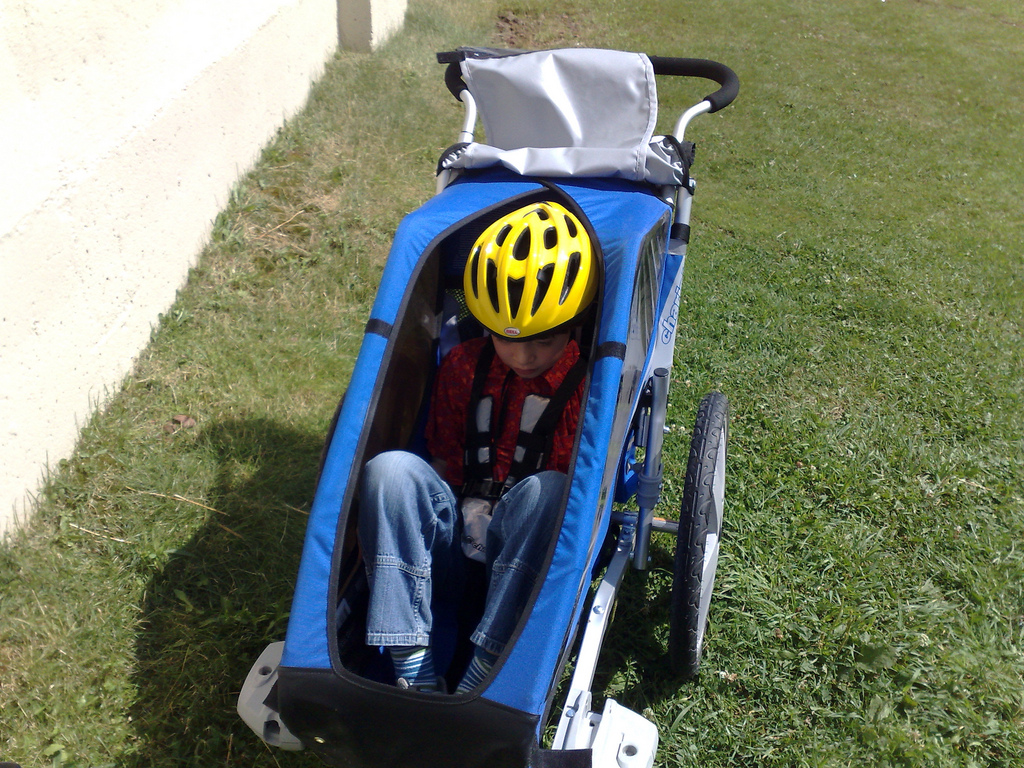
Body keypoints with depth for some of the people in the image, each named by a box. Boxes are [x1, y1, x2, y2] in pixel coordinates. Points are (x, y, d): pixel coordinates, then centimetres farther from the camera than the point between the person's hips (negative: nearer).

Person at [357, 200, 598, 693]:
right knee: (392, 468, -24)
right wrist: (464, 514, -4)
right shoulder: (462, 365, 8)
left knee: (547, 490, -35)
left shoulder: (589, 384, -4)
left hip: (530, 544, -3)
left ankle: (483, 677, -40)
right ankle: (413, 668, -30)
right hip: (455, 534, 3)